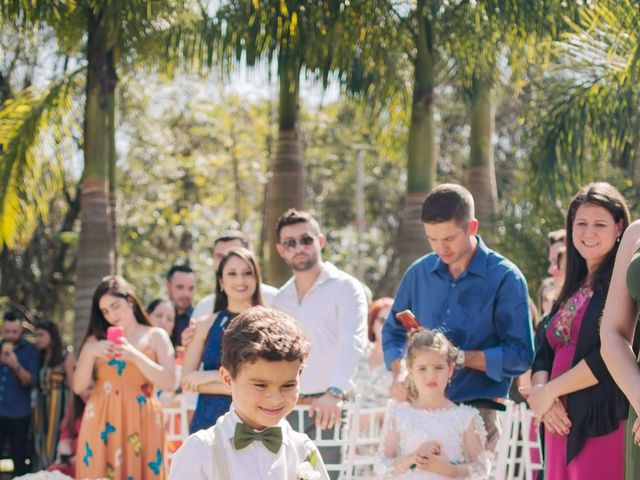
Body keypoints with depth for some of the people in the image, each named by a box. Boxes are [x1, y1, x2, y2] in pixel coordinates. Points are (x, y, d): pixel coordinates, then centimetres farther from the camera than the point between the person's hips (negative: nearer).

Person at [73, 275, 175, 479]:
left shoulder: (156, 336, 6)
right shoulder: (96, 339, 12)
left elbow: (169, 382, -4)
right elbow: (79, 386, 5)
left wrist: (135, 355, -13)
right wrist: (90, 353, -9)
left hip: (140, 422, -2)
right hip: (102, 421, 2)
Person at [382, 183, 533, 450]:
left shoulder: (505, 278, -2)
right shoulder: (419, 273, 11)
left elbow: (520, 356, -5)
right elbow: (393, 331, 20)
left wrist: (461, 357, -14)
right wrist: (399, 372, 0)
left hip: (476, 411, -4)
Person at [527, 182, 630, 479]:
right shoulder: (574, 289, 19)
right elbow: (545, 353, 15)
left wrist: (550, 391, -8)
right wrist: (541, 392, -6)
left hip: (606, 424, -7)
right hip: (564, 424, 7)